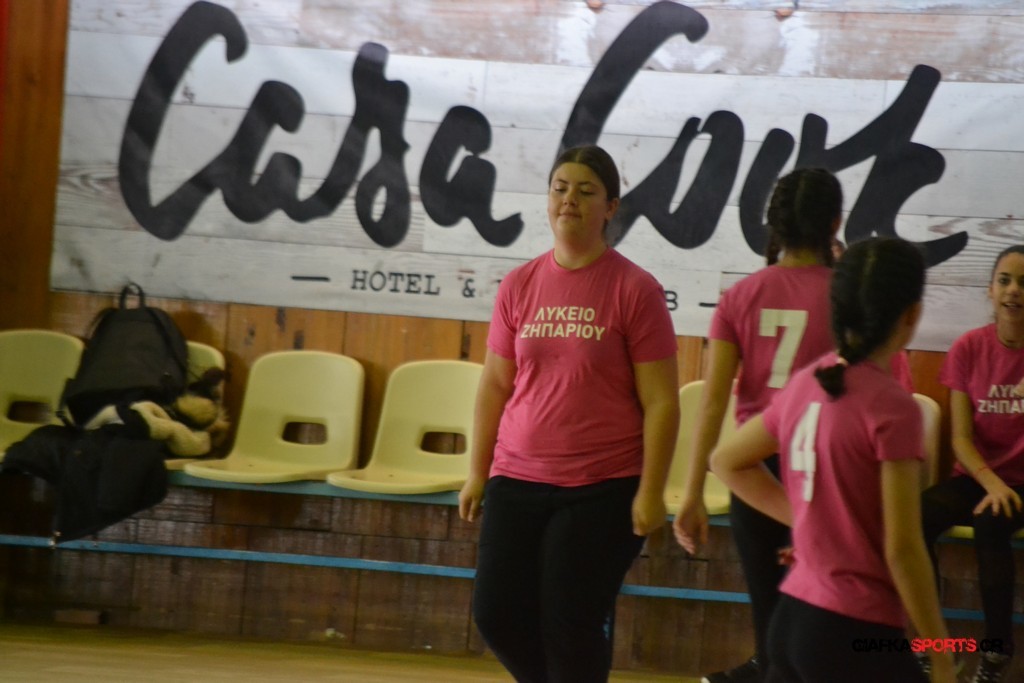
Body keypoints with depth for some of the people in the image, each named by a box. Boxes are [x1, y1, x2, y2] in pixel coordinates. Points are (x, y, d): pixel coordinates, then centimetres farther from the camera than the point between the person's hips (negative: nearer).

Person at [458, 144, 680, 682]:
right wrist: (477, 472, 9)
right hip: (517, 481, 5)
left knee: (571, 626, -5)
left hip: (603, 489, -4)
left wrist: (651, 491, -11)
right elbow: (494, 385, 13)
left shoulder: (635, 290, -6)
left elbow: (661, 402, -6)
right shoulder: (519, 286, 7)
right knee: (496, 615, 2)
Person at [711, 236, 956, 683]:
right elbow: (902, 549, -16)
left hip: (790, 618, 8)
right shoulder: (892, 406, -16)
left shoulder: (805, 384, 5)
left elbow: (727, 461, 20)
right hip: (854, 634, -8)